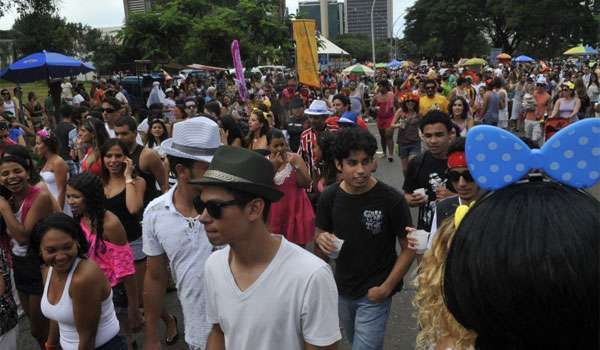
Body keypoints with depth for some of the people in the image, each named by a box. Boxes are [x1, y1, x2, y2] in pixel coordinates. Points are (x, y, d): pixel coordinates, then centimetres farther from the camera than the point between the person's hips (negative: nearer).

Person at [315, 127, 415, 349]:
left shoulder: (391, 200, -20)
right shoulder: (329, 197, -9)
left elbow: (409, 249, -11)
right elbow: (319, 233, 7)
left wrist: (386, 287, -16)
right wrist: (321, 239, -17)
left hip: (375, 293, -5)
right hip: (342, 290, 5)